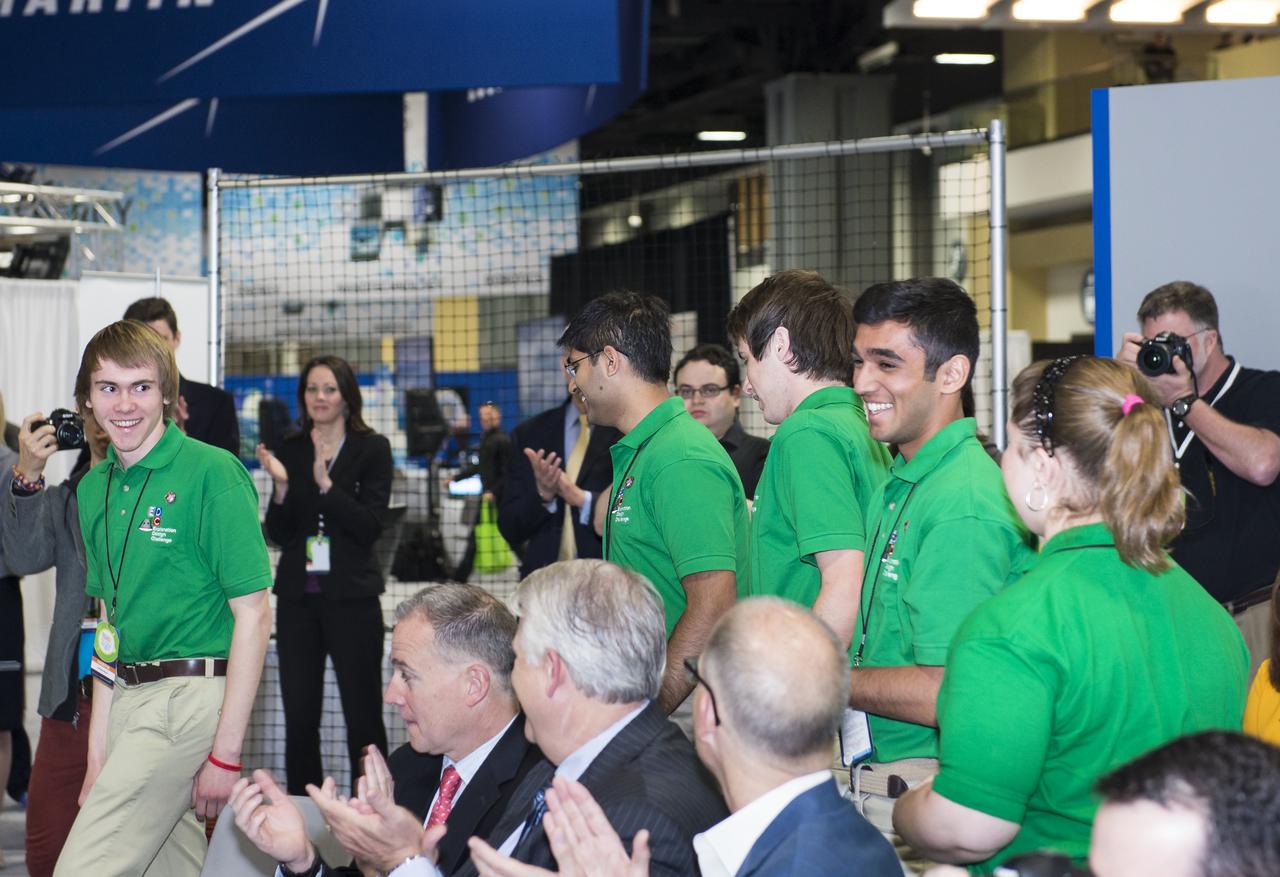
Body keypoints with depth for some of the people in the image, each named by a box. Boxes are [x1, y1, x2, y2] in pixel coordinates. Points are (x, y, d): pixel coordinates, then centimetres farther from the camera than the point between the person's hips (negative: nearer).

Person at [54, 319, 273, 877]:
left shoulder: (213, 473, -11)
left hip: (189, 698, -7)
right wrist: (98, 752, 14)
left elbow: (254, 615, -13)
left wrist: (225, 754, -16)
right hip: (129, 698, 7)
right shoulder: (93, 488, 11)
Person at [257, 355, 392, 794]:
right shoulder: (290, 451, 10)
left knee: (363, 715, -2)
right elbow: (279, 536, 7)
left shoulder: (372, 449, 1)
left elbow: (370, 525, -9)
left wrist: (325, 483, -18)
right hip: (298, 595, 3)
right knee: (298, 716, 5)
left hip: (351, 596, -3)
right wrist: (281, 486, -10)